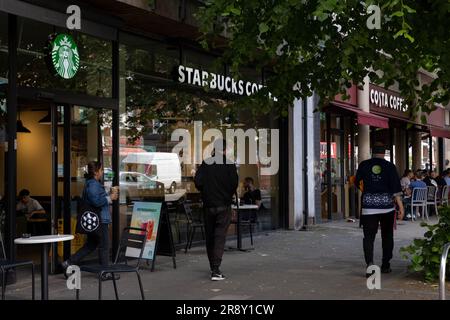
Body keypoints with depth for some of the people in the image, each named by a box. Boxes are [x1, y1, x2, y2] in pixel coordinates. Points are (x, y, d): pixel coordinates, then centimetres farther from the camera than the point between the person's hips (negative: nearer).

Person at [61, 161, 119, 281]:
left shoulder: (90, 183, 17)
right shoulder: (93, 184, -16)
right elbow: (96, 201, -26)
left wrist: (111, 194, 11)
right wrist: (110, 198, -16)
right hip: (99, 221, -10)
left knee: (90, 245, 16)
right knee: (104, 246, 0)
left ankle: (68, 263, 15)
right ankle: (105, 273, 8)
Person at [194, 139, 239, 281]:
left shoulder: (205, 164, -3)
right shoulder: (230, 165, -6)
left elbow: (197, 182, -7)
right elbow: (234, 184, -7)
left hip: (208, 205, 2)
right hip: (224, 205, -2)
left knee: (210, 236, 14)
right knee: (220, 236, -2)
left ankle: (213, 267, 23)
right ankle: (216, 270, -12)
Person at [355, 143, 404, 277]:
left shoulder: (364, 165, 0)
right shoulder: (389, 166, -1)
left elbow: (357, 182, 11)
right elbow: (396, 188, -6)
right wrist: (401, 206, -5)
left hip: (369, 206, -1)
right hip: (387, 205, 1)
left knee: (369, 236, -2)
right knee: (387, 236, 15)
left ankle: (370, 263, -20)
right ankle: (385, 265, 20)